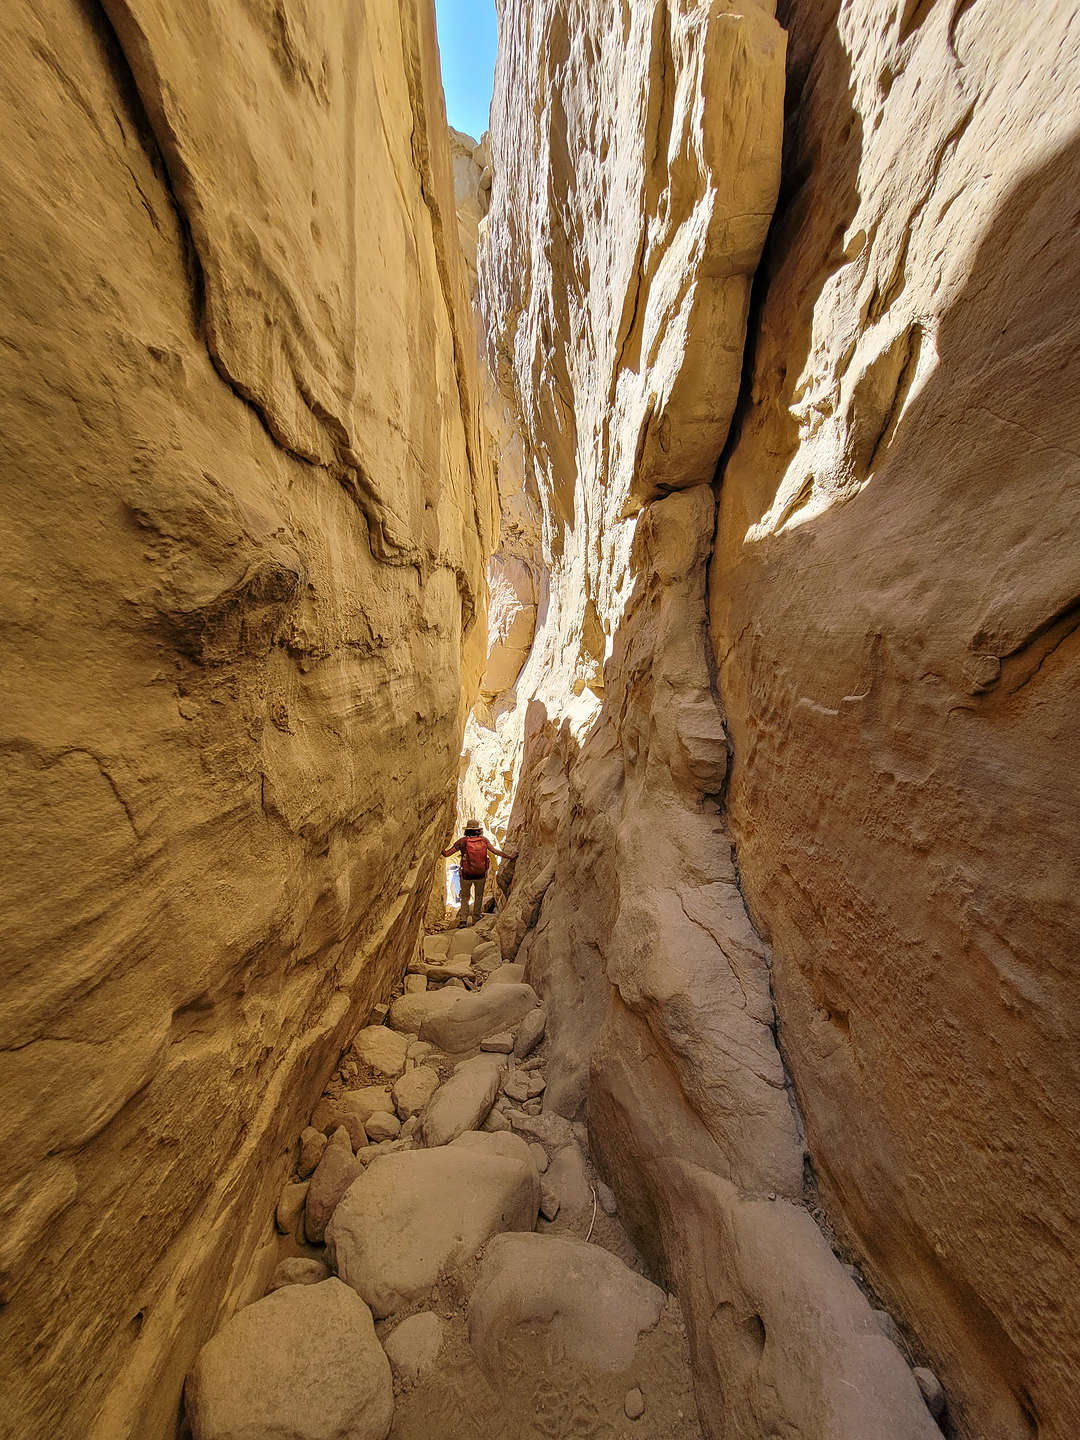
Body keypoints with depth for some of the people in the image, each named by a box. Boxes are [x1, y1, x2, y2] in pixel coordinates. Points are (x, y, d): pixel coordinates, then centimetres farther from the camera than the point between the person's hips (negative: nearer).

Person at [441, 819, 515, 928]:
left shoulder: (463, 841, -9)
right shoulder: (484, 840, -5)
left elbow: (446, 854, -7)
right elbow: (496, 851, -9)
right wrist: (509, 856, -1)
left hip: (466, 875, -1)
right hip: (481, 875, 2)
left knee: (465, 897, 17)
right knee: (479, 897, 21)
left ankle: (463, 920, 7)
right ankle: (476, 920, 25)